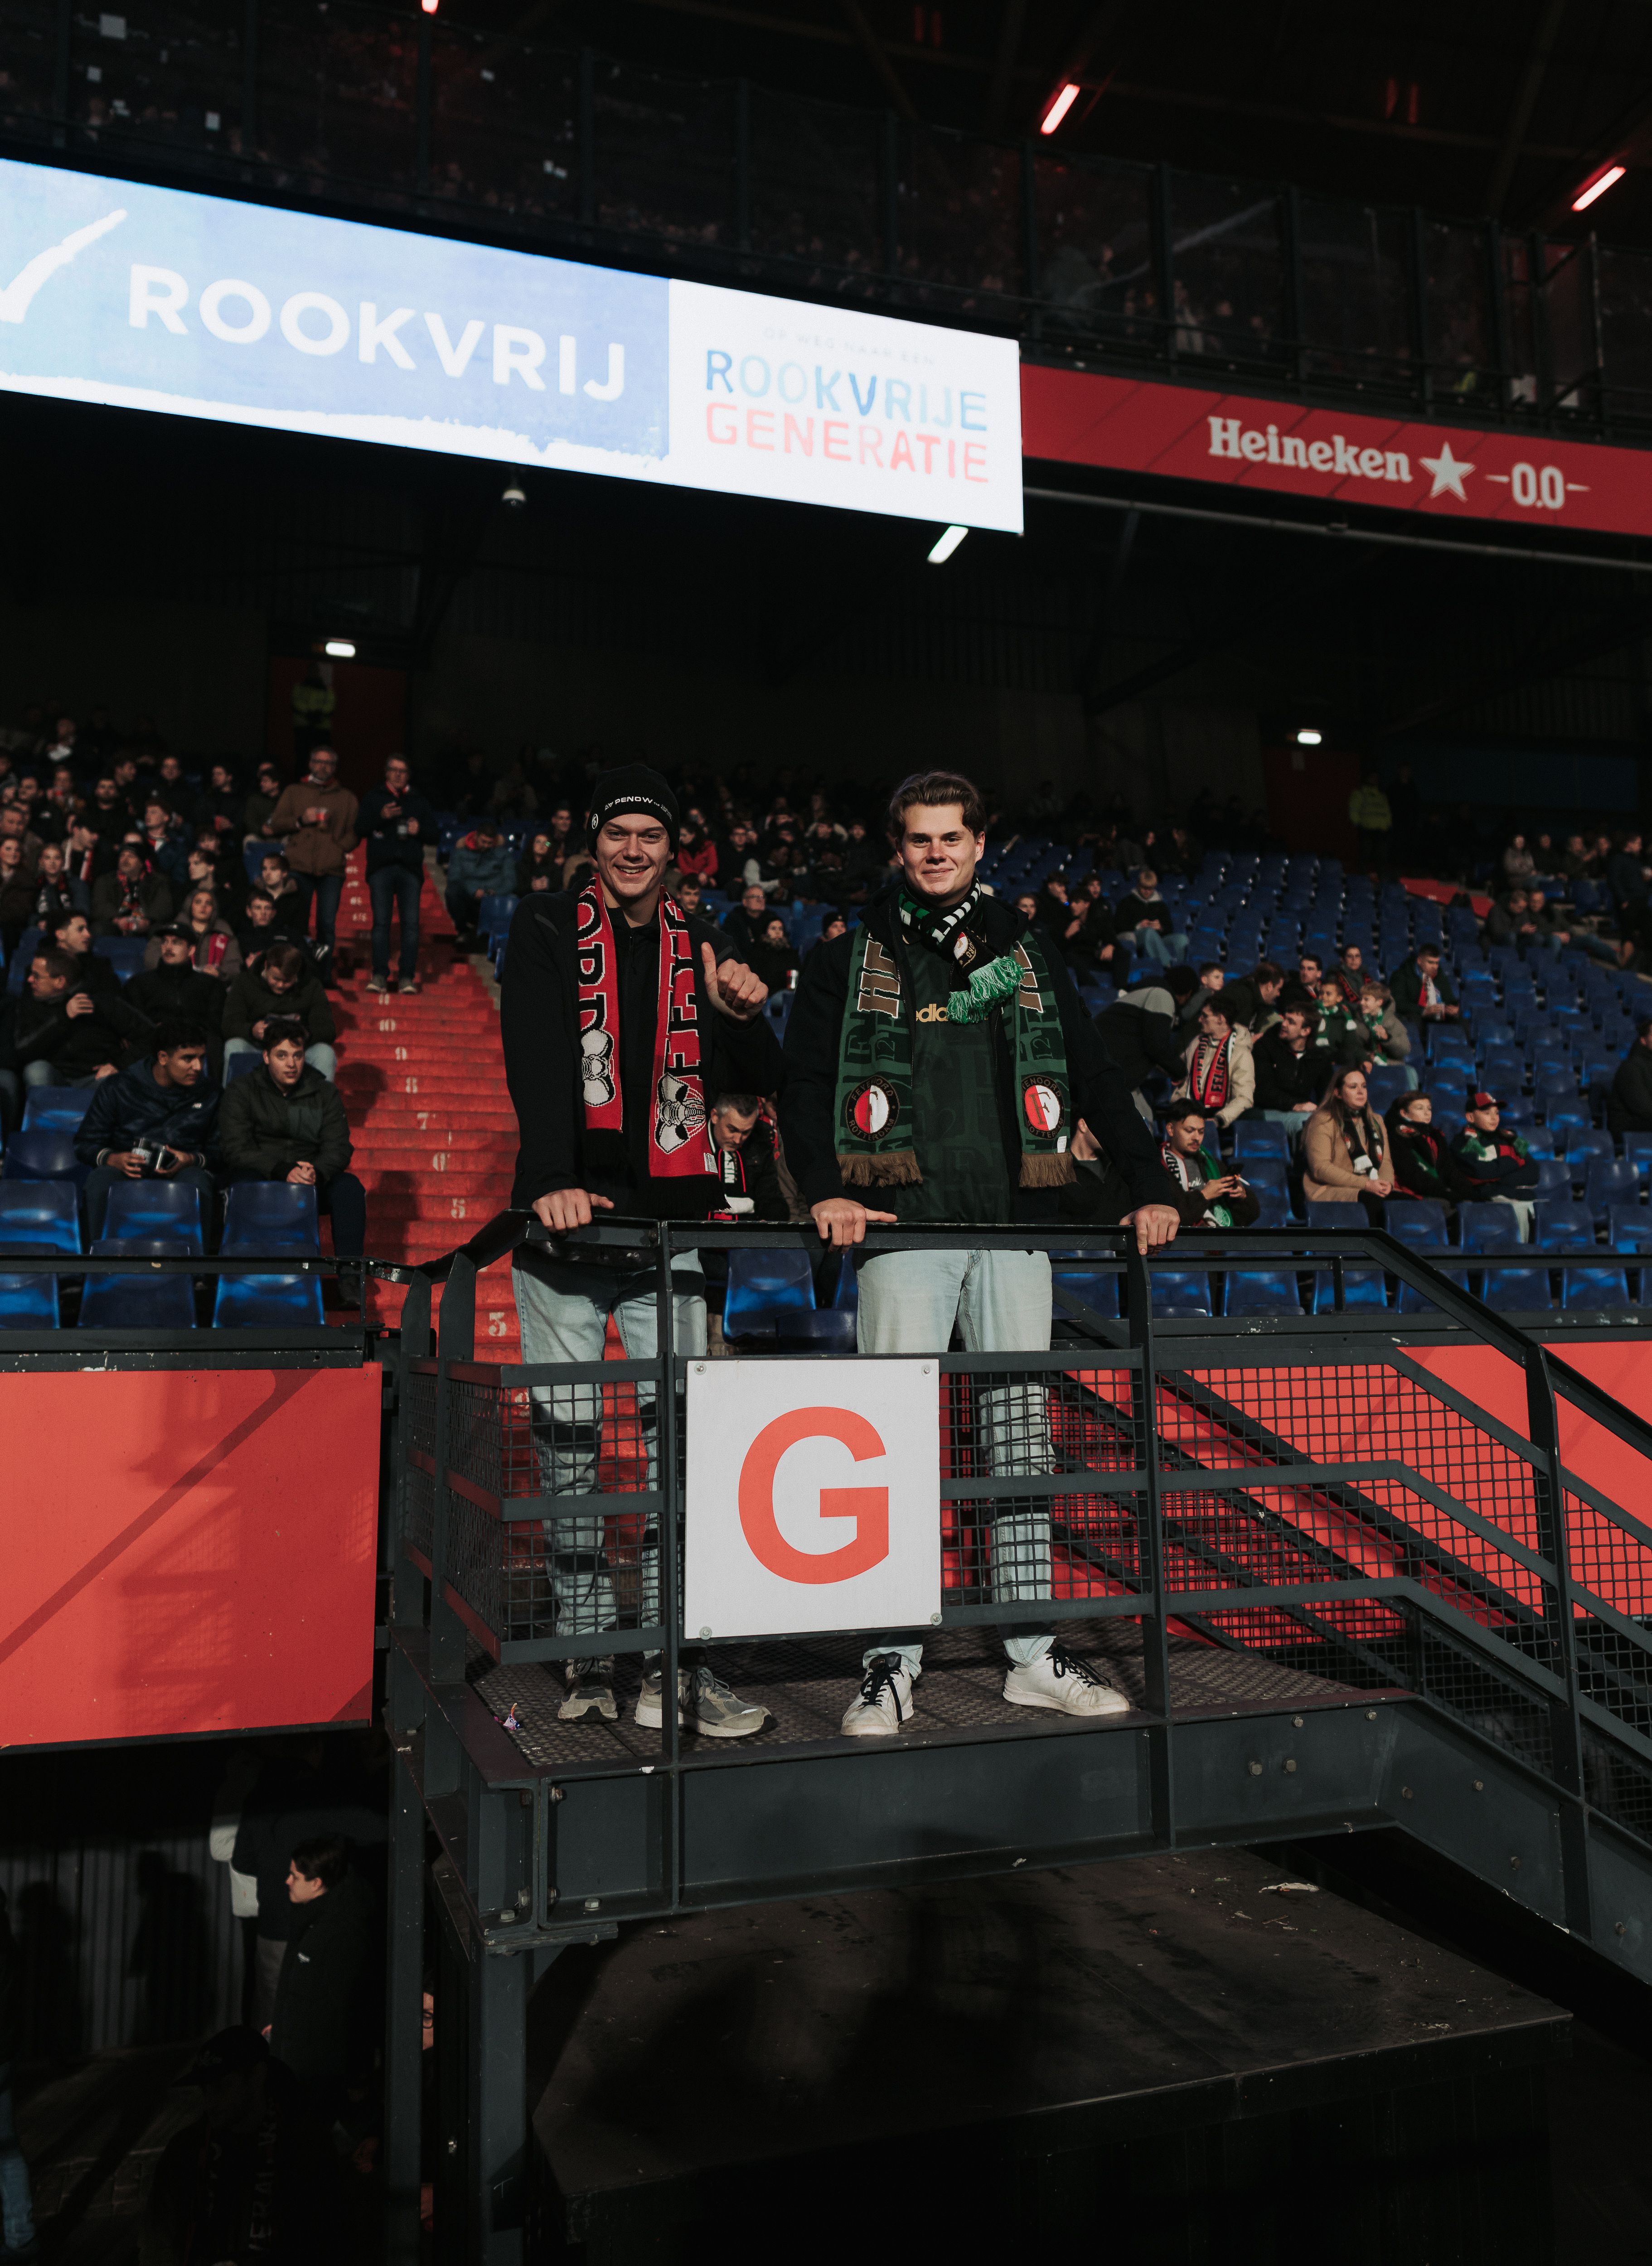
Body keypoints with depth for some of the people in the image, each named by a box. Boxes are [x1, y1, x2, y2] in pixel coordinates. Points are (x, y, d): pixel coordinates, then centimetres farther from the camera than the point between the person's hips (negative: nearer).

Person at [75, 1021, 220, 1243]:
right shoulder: (118, 1089, 6)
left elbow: (219, 1150, 12)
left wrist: (194, 1160, -12)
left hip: (181, 1173, 0)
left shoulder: (208, 1094, 11)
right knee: (100, 1178, -34)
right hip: (127, 1172, 0)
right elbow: (84, 1143, 7)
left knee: (198, 1181, -36)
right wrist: (112, 1159, -15)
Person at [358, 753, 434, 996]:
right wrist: (381, 816, -13)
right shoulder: (373, 799, 13)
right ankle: (380, 975, -3)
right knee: (381, 921, -4)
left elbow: (434, 834, 15)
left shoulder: (419, 802, 17)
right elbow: (360, 828, 2)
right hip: (381, 868, -1)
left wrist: (420, 830, -6)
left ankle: (407, 976, -5)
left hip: (410, 869, 1)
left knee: (411, 923, -6)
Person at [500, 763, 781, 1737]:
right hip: (567, 1220, -1)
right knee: (567, 1439, 4)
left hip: (670, 1221, 2)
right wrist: (553, 1178, -24)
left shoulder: (703, 947, 13)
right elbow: (537, 1060, -9)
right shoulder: (547, 931, 5)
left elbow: (757, 1080, 12)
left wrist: (742, 1017, -9)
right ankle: (590, 1651, 16)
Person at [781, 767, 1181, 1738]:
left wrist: (1150, 1185, 6)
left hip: (1016, 1222, 3)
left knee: (1022, 1425, 5)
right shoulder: (853, 961, 11)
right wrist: (826, 1188, -13)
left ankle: (1034, 1654, 13)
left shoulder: (1029, 958, 17)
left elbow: (1097, 1077, 16)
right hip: (906, 1223, -2)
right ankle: (893, 1664, -1)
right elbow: (805, 1083, 3)